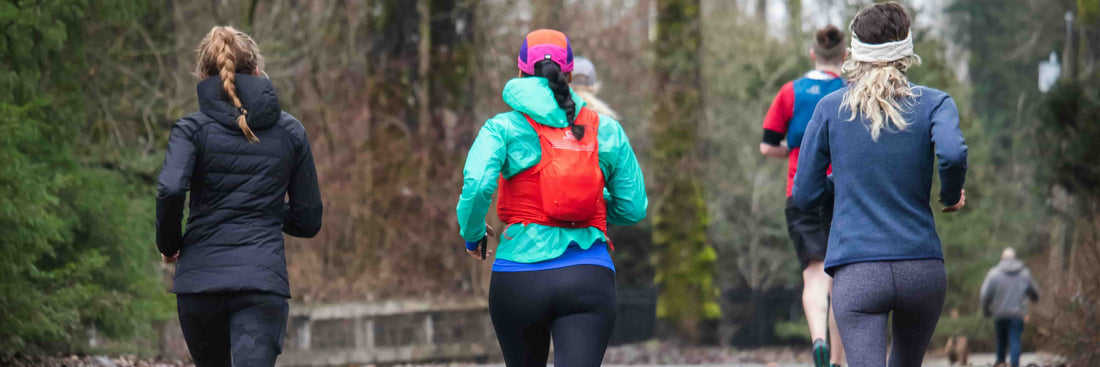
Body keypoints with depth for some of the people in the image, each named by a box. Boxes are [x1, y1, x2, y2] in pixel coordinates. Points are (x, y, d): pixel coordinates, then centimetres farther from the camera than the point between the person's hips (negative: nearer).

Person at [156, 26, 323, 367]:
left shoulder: (191, 128, 3)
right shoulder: (289, 131, 9)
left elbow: (170, 189, -16)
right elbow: (309, 220, 10)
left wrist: (169, 244, 2)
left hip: (200, 278, 1)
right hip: (263, 281, -1)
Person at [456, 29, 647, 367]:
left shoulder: (503, 129, 2)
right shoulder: (606, 130, 9)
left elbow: (477, 185, -15)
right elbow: (633, 208, 11)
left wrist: (472, 234, 5)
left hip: (521, 274, 0)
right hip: (589, 278, 0)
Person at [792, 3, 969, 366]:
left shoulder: (831, 108, 6)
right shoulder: (933, 104, 3)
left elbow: (805, 195, 8)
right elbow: (953, 154, -18)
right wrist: (952, 195, 2)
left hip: (856, 275, -2)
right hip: (923, 267, 2)